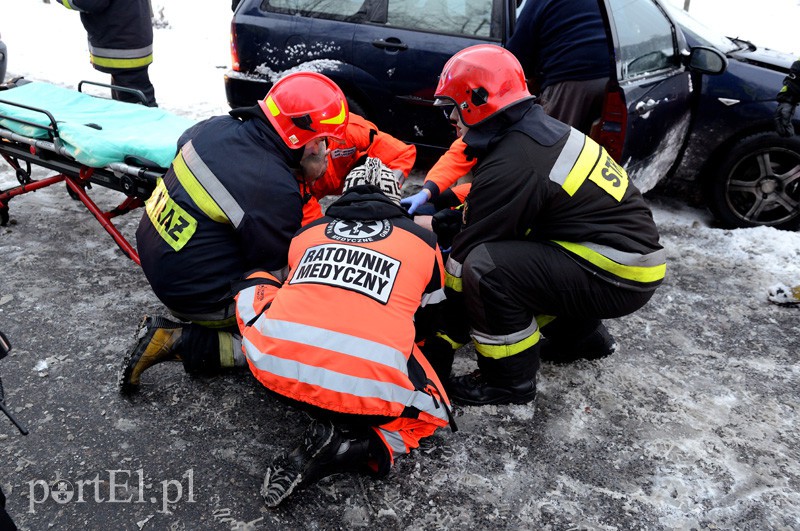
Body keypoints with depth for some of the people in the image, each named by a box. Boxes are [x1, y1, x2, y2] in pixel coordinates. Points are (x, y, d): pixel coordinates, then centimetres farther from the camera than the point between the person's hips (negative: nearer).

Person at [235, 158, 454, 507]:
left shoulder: (307, 232, 23)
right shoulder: (424, 241, 17)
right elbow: (424, 321, 30)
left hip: (276, 369, 3)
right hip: (366, 388, -2)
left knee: (256, 284, 31)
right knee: (434, 410, 29)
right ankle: (351, 447, 0)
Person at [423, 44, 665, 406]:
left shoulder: (512, 166, -21)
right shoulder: (540, 129, 7)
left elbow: (469, 252, -15)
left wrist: (443, 338, -6)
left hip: (620, 277, -10)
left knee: (485, 266, -23)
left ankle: (510, 380, -2)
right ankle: (581, 333, 27)